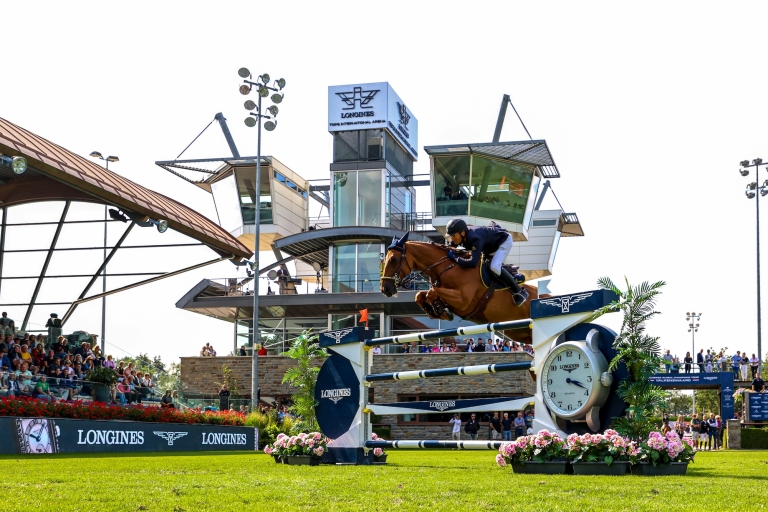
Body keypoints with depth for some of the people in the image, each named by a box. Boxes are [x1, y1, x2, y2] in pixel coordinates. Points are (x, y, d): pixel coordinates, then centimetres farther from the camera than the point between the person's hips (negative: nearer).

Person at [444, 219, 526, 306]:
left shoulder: (475, 238, -43)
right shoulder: (460, 236, -18)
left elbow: (473, 263, -50)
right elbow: (448, 249, -1)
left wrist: (455, 257, -42)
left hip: (504, 241, -9)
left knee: (494, 267, -26)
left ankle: (519, 292, -14)